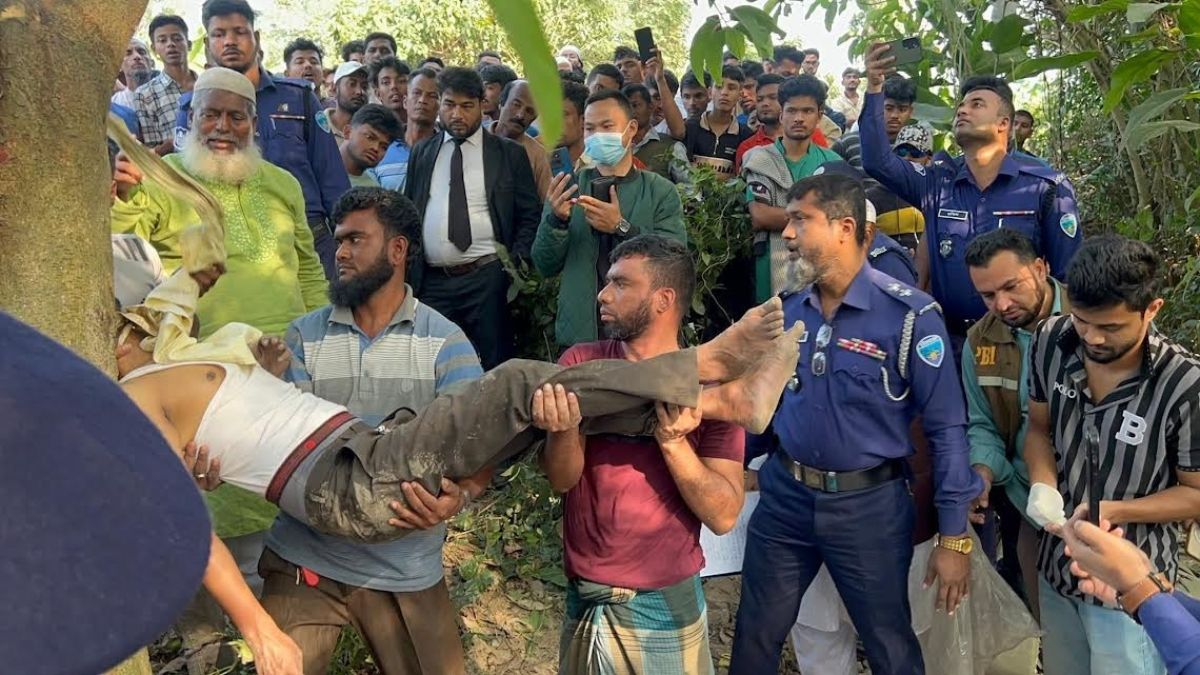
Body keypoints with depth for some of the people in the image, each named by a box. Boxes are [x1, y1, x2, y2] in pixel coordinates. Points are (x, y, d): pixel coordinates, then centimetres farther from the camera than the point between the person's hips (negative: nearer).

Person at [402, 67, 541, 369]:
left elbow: (530, 216, 5)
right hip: (431, 281, 3)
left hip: (487, 279, -2)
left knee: (492, 368, 2)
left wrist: (517, 264, -7)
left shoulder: (510, 154, 6)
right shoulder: (421, 153, 14)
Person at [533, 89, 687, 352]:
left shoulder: (661, 191, 1)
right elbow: (544, 266, 1)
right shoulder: (568, 188, 6)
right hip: (578, 333, 1)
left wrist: (622, 227, -21)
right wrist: (557, 219, -16)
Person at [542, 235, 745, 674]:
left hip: (664, 606, -1)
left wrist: (673, 442, -27)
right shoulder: (580, 365, -4)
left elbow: (723, 515, -13)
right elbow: (560, 478, -13)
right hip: (583, 601, 2)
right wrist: (563, 430, -33)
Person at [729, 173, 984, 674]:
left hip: (869, 504, -4)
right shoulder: (786, 310, 2)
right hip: (785, 494, 5)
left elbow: (946, 427, -12)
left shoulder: (908, 315, -15)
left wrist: (954, 534, -12)